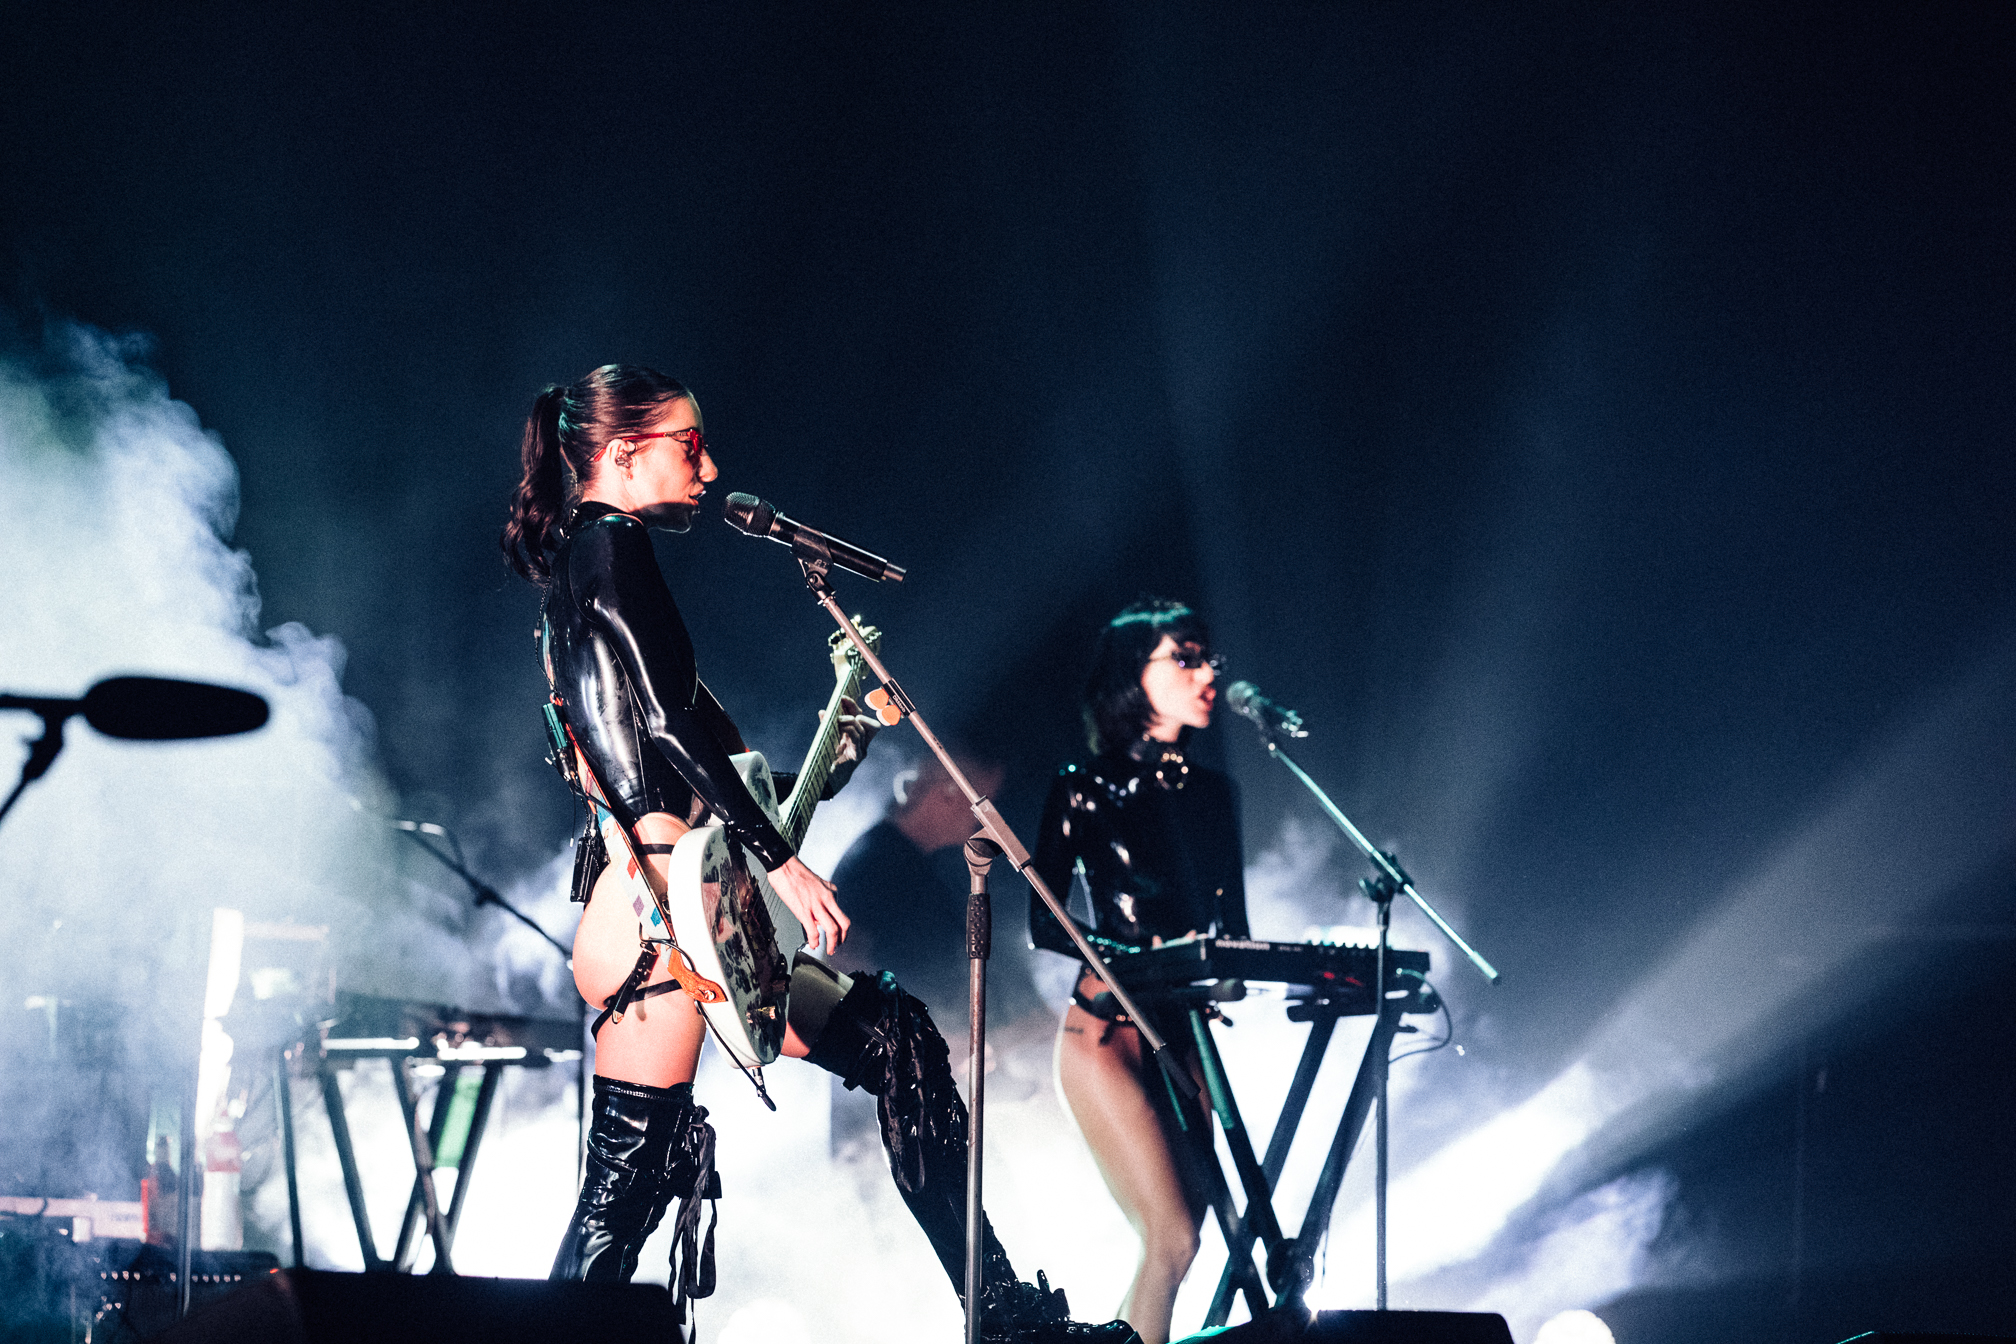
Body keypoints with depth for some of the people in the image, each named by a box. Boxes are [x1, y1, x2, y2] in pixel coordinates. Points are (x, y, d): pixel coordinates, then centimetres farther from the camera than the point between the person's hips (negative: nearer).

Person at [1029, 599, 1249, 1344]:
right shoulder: (1086, 787, -3)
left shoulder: (1211, 793, 13)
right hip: (1108, 1031, -6)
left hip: (1185, 1034, 6)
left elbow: (1232, 924, 15)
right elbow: (1045, 925, -7)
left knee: (1180, 1231, 0)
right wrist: (1148, 955, -21)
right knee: (1173, 1237, -17)